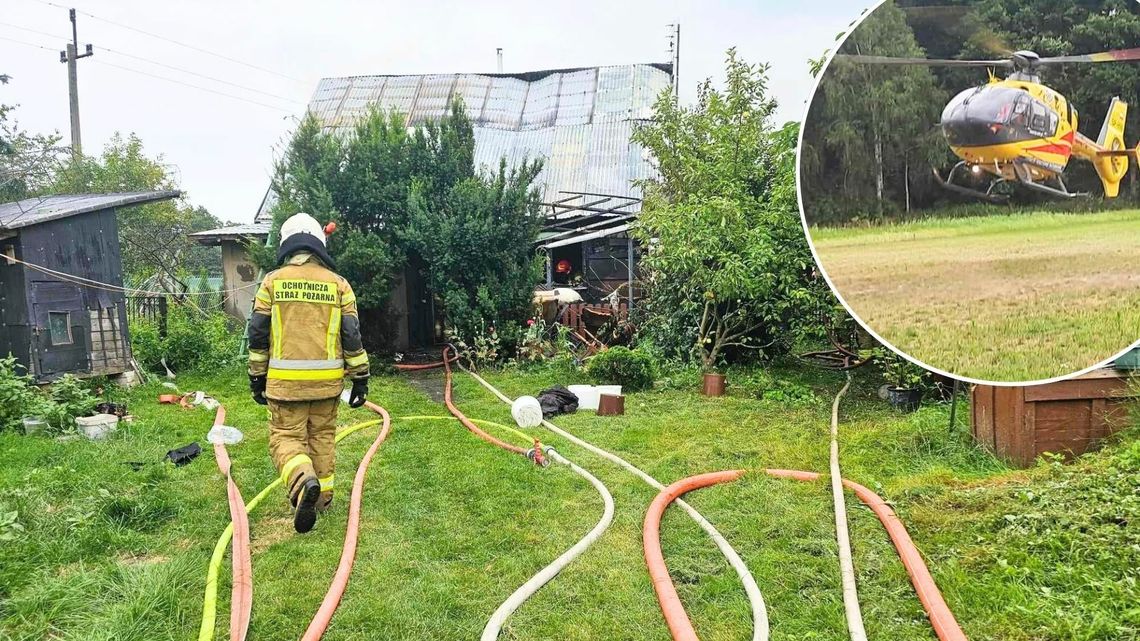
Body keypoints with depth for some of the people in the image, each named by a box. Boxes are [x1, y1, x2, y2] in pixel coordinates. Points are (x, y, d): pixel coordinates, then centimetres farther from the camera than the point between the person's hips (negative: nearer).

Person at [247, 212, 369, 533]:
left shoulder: (272, 281, 0)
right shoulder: (338, 283, 2)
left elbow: (258, 334, 2)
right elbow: (352, 335, 0)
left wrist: (257, 376, 12)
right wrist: (360, 378, 7)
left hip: (285, 380, -2)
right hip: (327, 379, 2)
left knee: (285, 436, 4)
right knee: (322, 436, 16)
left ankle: (303, 480, -23)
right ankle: (322, 496, 23)